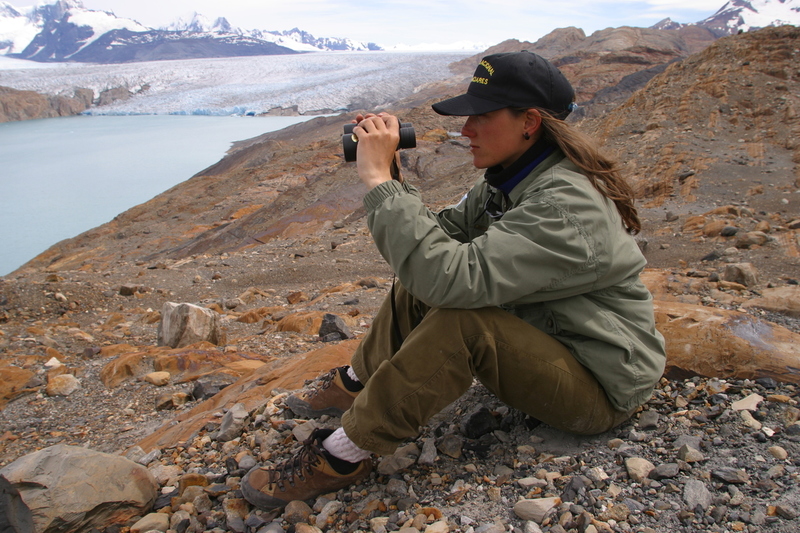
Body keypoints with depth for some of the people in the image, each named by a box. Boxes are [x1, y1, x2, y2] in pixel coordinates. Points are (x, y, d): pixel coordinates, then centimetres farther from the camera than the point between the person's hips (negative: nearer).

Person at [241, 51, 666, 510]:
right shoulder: (511, 179, 0)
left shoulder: (567, 205, -30)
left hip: (602, 385, -9)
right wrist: (392, 180, -13)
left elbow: (456, 275, -39)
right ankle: (354, 385, 18)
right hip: (544, 335, 9)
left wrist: (380, 180, -33)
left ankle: (344, 456, -18)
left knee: (460, 320, -33)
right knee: (421, 287, 3)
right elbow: (443, 235, 1)